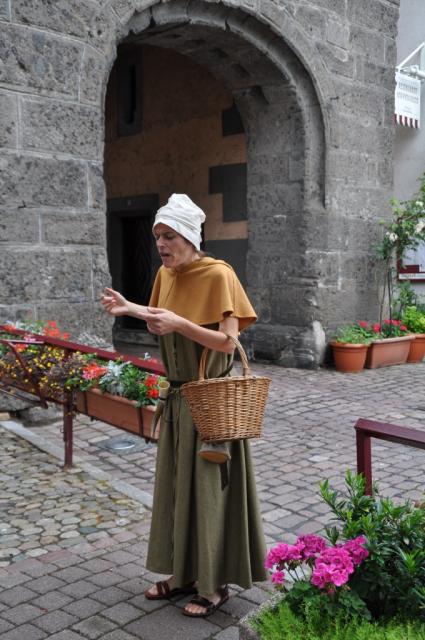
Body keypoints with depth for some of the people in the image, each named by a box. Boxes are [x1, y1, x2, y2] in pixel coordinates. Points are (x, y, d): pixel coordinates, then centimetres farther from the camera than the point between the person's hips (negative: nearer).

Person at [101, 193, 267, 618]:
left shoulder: (217, 275, -16)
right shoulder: (166, 275, 5)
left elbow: (227, 342, -19)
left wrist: (179, 323, -29)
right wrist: (131, 309, 1)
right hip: (178, 396, 8)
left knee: (208, 487, 2)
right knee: (176, 485, 15)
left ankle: (214, 584, 20)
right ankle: (184, 573, 31)